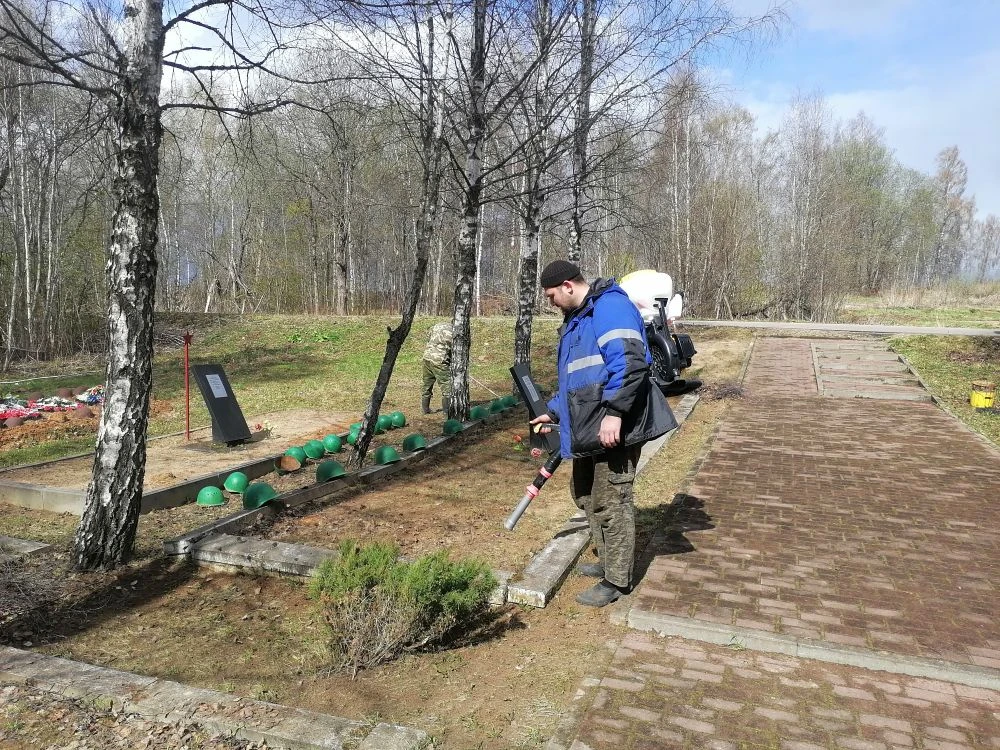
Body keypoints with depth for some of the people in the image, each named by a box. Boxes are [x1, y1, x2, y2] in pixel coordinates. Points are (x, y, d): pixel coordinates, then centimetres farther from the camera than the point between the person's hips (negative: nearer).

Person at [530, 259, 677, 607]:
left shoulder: (611, 306, -14)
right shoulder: (577, 319, 20)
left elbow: (629, 362, -25)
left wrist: (614, 412, -28)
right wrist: (554, 411, 30)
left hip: (613, 428, -11)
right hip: (588, 429, 11)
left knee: (611, 503, -3)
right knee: (585, 494, 20)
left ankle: (617, 581, 11)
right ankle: (607, 561, 36)